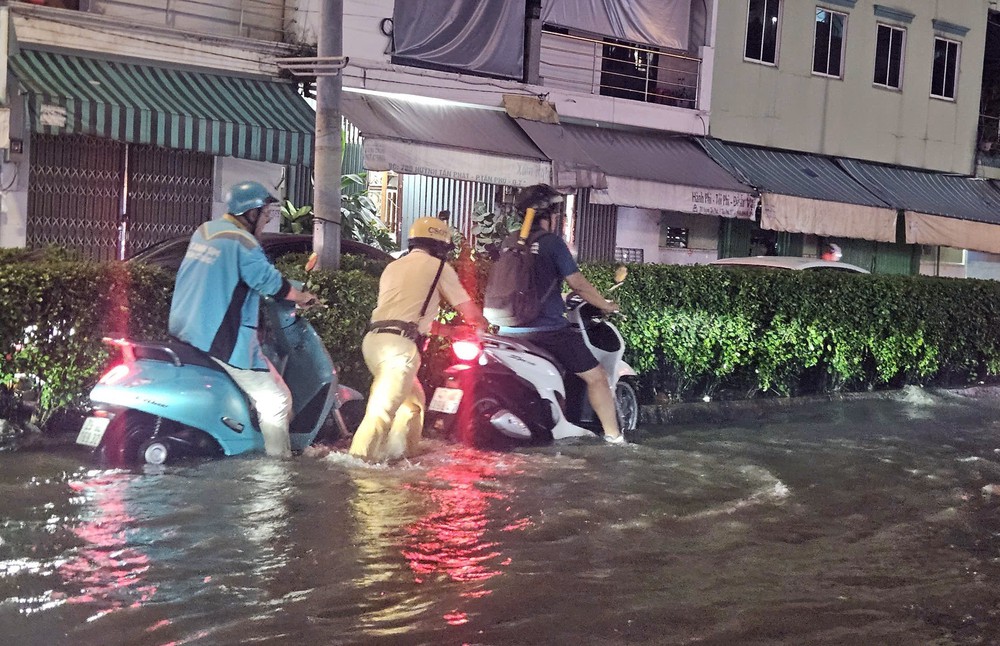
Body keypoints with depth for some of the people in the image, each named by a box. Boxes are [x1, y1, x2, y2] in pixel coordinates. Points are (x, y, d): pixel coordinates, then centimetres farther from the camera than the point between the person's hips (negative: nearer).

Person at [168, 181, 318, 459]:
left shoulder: (203, 230, 13)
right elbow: (270, 282, -14)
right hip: (223, 340, -9)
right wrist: (302, 297, 3)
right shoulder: (242, 242, -14)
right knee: (276, 400, -3)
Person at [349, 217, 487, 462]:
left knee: (412, 398, 21)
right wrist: (481, 324, 34)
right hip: (399, 343, -8)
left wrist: (429, 326, 47)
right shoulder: (438, 267, 8)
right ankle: (360, 456, -22)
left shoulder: (393, 267, 26)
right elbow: (466, 307, 13)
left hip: (374, 338, 8)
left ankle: (401, 450, 21)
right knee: (384, 407, -14)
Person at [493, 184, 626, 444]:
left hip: (510, 330, 6)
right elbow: (577, 283, -9)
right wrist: (606, 305, 6)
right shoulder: (551, 242, -7)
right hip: (547, 330, -6)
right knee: (596, 376, 5)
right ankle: (613, 435, 6)